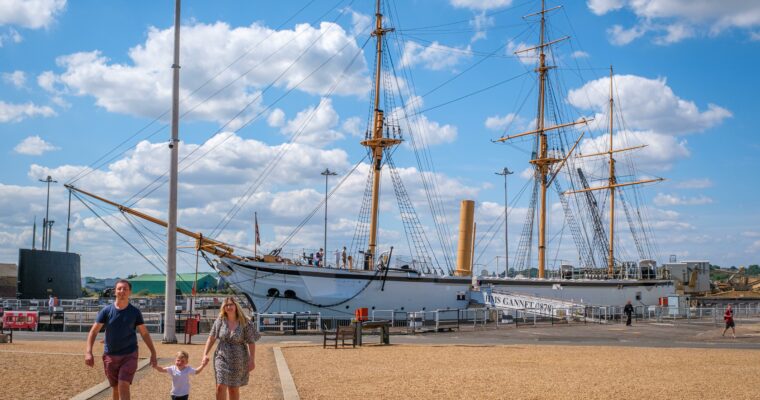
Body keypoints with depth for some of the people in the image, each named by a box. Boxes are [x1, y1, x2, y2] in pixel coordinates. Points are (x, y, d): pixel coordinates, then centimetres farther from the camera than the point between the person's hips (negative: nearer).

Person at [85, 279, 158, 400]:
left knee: (123, 386, -14)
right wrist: (88, 352, -17)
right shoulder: (107, 311, -4)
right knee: (115, 387, 11)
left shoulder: (135, 312, -4)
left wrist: (153, 353, 0)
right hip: (110, 356, 2)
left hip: (129, 355, -2)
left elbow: (144, 333, 3)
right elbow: (93, 331, -5)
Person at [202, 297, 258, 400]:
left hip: (238, 360, -1)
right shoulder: (220, 321, -3)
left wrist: (252, 360, -9)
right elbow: (211, 338, 1)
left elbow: (251, 343, -6)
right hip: (222, 358, 1)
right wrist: (205, 354, -6)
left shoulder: (245, 323, -8)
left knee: (234, 388, 10)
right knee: (220, 387, -10)